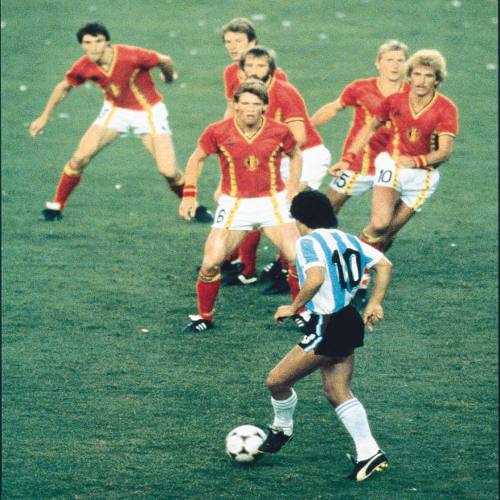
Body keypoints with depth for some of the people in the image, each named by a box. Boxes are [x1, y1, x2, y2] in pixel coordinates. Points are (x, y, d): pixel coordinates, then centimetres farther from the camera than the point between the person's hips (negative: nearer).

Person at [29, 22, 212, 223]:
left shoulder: (132, 56, -30)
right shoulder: (83, 67, -17)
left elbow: (165, 61, -12)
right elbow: (63, 87, 4)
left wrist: (169, 77, 10)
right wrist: (44, 117, 7)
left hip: (149, 112, -3)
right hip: (115, 111, 3)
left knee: (169, 171, -13)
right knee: (80, 157, -12)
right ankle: (55, 206, 6)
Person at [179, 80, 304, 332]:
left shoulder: (279, 131, -8)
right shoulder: (218, 132, -10)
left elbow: (295, 155, 13)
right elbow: (196, 159, 6)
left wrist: (293, 187, 2)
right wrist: (189, 194, -1)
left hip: (273, 201, 0)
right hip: (234, 205, 0)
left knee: (296, 257, -11)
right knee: (211, 262, -8)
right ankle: (204, 316, 14)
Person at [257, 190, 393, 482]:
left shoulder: (309, 242, -11)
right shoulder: (347, 239, 13)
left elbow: (316, 279, -28)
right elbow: (385, 265, 11)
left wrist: (293, 308, -15)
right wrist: (375, 304, 15)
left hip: (327, 326, -9)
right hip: (350, 321, 9)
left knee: (277, 381, 5)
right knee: (337, 392, 11)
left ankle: (282, 429, 26)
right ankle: (369, 453, 2)